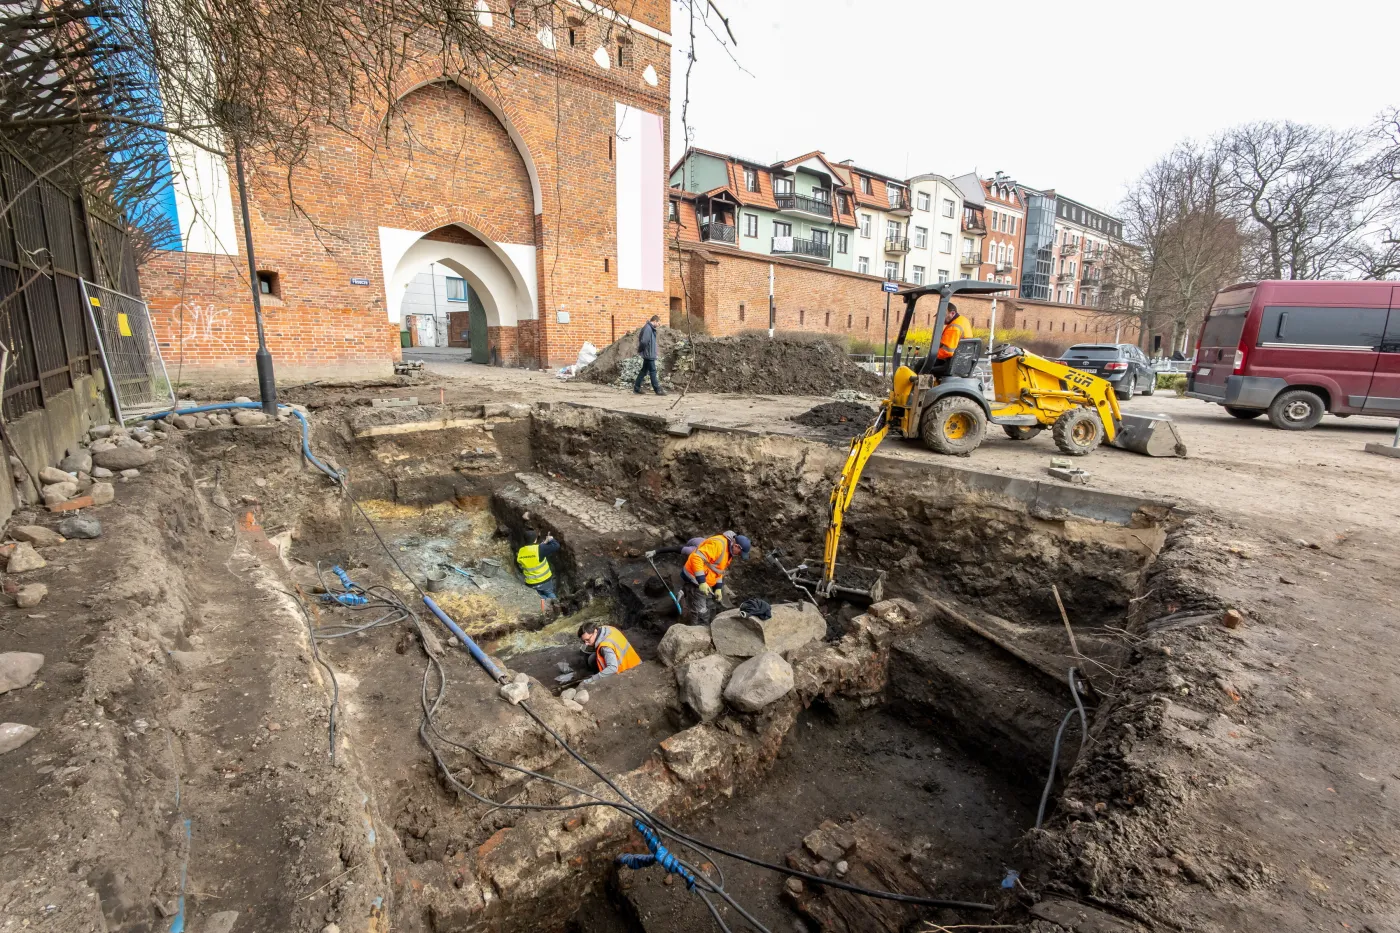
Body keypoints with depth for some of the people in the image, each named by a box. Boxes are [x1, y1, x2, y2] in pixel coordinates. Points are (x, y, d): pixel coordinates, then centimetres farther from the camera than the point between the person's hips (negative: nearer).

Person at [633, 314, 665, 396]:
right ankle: (657, 389, 3)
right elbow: (643, 341, -25)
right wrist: (640, 350, -10)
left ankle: (636, 387, 20)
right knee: (653, 371, -3)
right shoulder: (647, 328, -19)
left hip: (649, 354, 10)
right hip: (649, 354, -10)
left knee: (644, 371, 14)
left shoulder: (650, 328, 13)